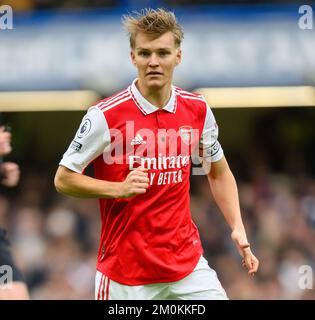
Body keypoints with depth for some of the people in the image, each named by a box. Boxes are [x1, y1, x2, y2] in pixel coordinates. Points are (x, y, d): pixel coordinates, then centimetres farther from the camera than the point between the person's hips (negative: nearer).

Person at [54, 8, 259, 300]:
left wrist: (237, 228, 5)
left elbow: (218, 172, 17)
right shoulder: (105, 115, -12)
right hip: (125, 271, -4)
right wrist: (120, 189, -20)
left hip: (188, 262, 4)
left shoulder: (197, 110, 2)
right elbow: (64, 179, -6)